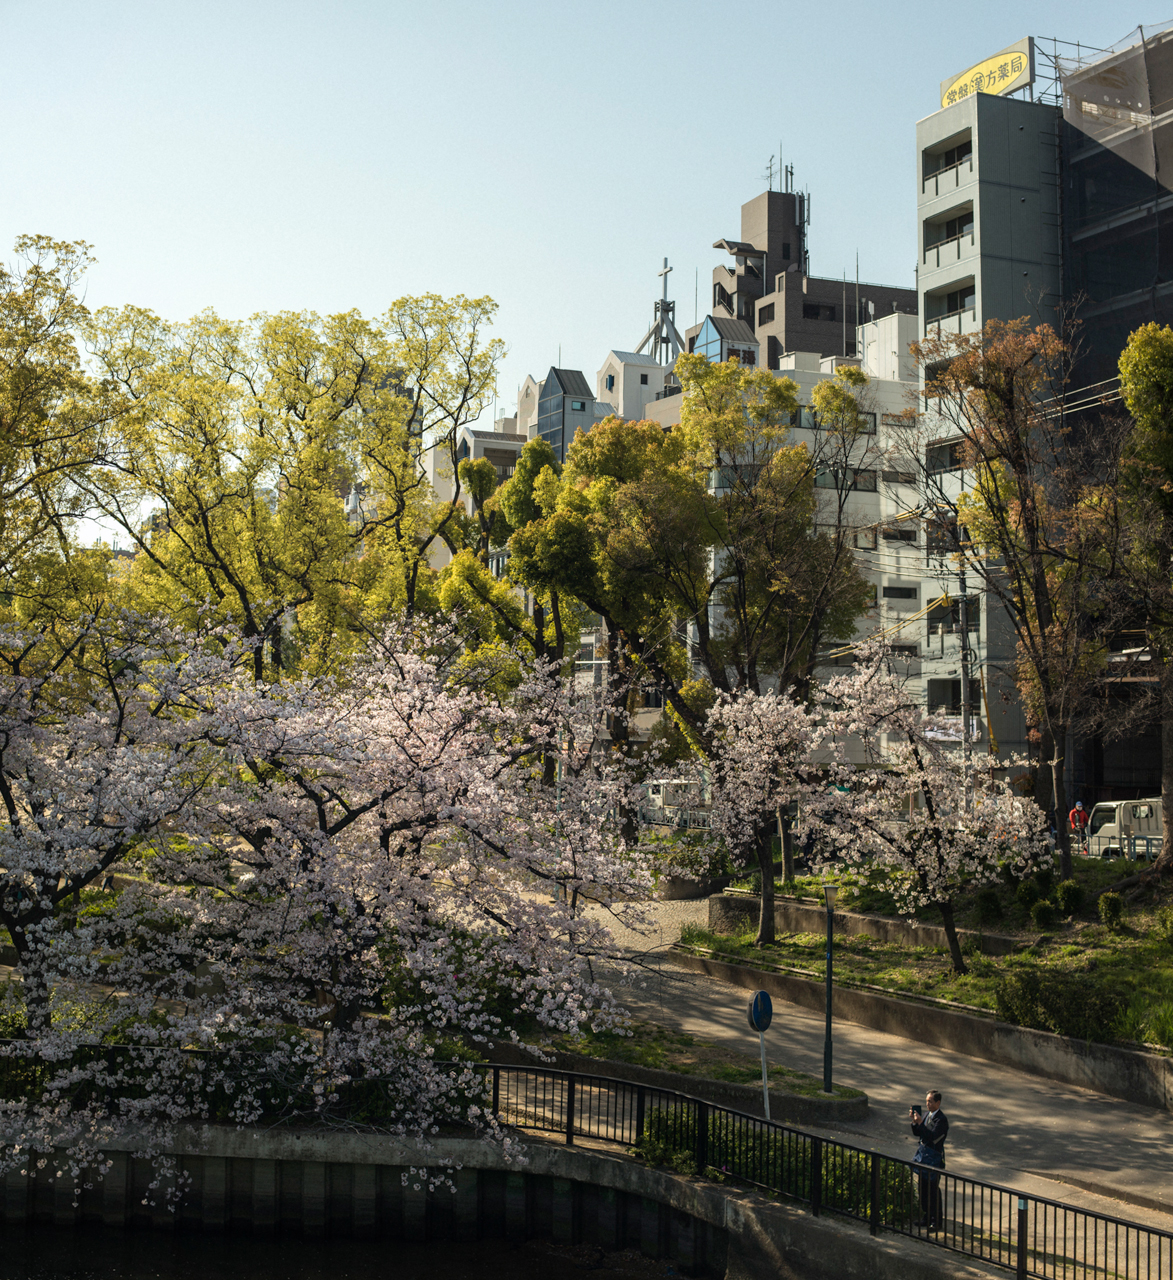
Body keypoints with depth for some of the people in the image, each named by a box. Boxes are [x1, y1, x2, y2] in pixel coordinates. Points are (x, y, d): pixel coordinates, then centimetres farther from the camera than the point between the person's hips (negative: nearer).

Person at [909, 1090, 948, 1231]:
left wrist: (920, 1122, -28)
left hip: (933, 1158, -8)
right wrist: (914, 1121, -4)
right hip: (923, 1155, 8)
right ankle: (927, 1217, 26)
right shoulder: (928, 1115, 8)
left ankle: (937, 1220, 11)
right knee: (923, 1187, 14)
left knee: (933, 1189, -1)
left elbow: (932, 1137, -27)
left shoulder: (941, 1119, -18)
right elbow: (917, 1134, 12)